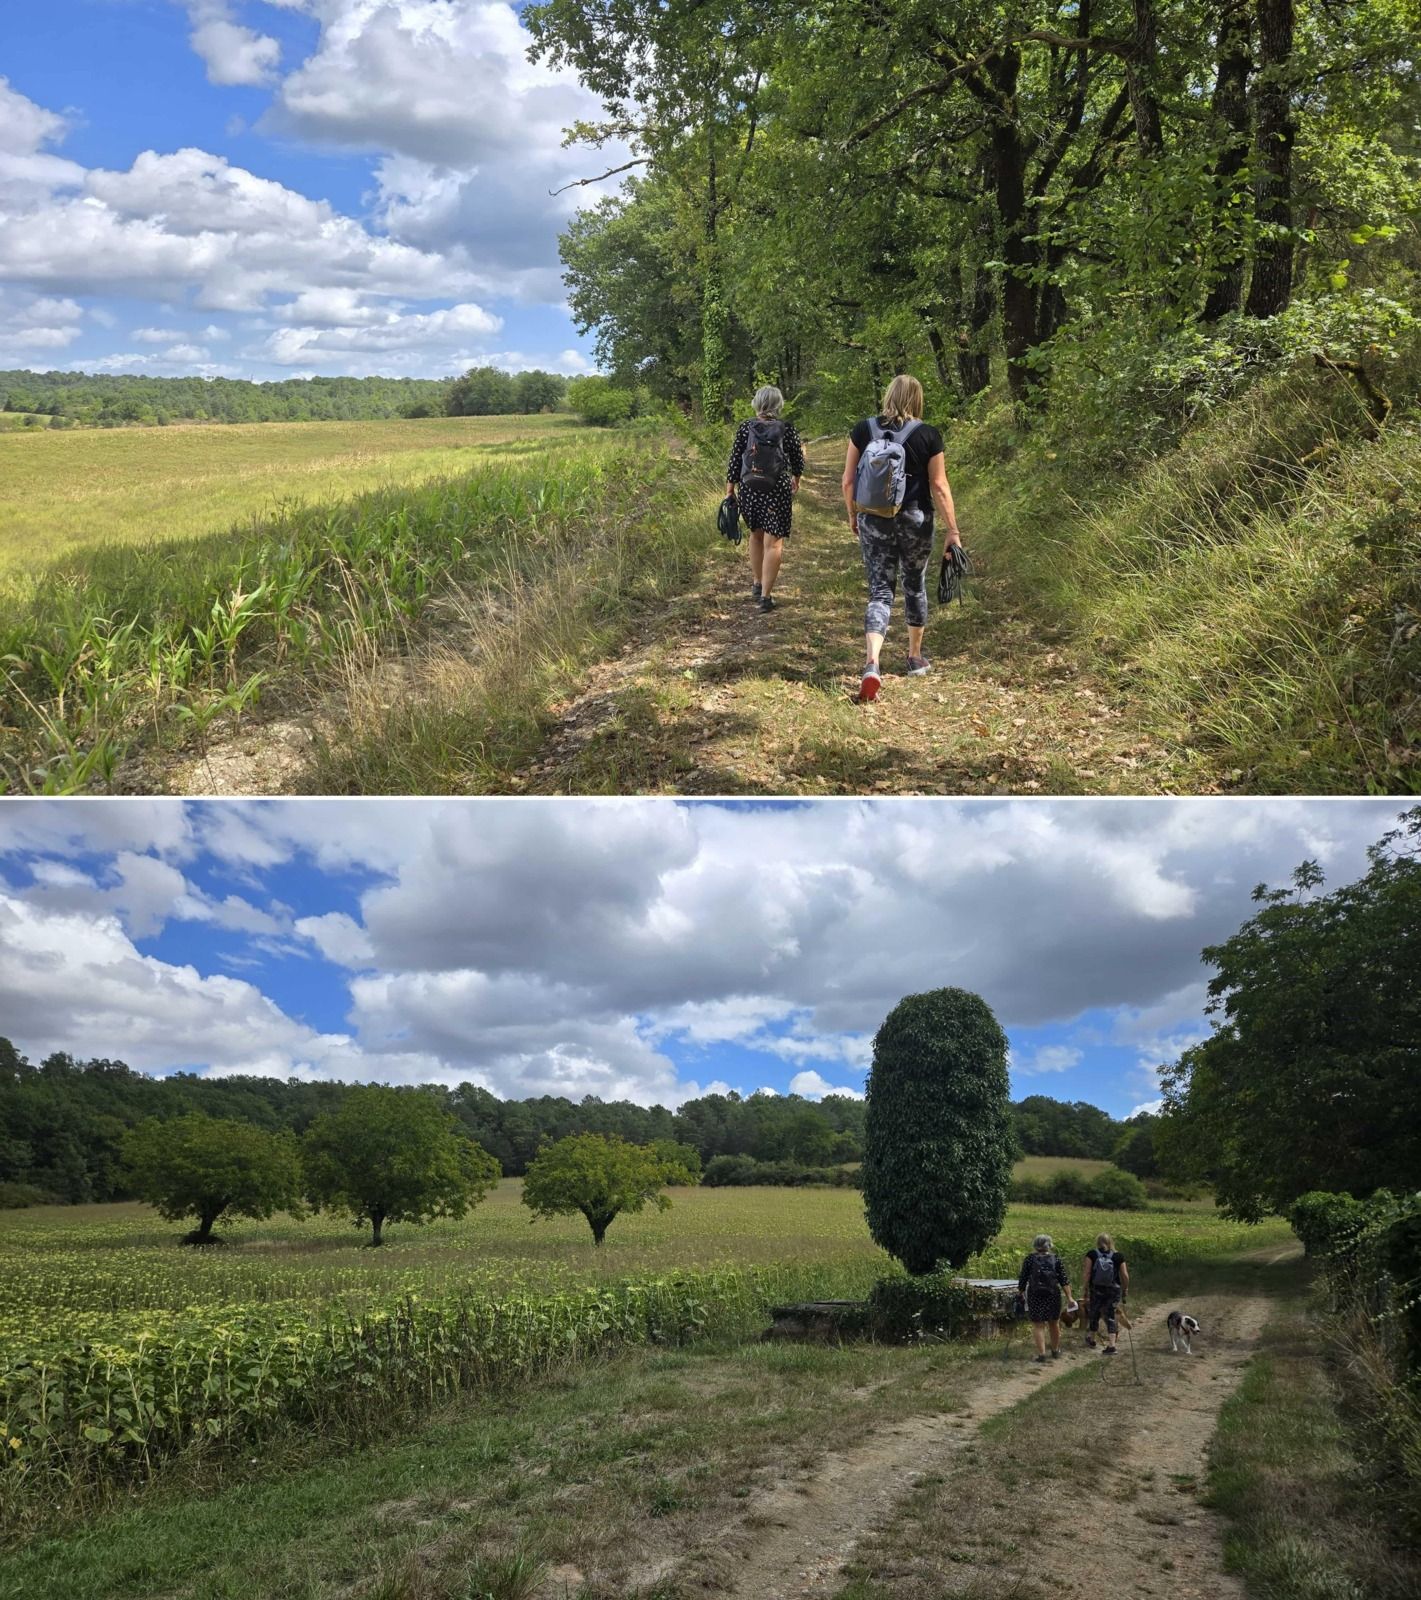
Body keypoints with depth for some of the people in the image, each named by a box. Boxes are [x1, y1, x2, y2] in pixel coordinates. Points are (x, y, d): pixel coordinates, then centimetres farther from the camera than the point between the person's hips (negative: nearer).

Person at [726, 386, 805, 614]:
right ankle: (765, 595, -5)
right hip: (777, 491, -3)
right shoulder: (787, 429, -4)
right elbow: (798, 460, 7)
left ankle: (757, 584, 32)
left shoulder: (745, 428, -1)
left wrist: (730, 492, 7)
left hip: (748, 490, 3)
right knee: (773, 542, 0)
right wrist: (796, 480, 26)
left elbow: (734, 462, -1)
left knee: (756, 535, 23)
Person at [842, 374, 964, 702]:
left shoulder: (863, 430, -1)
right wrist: (953, 530, -3)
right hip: (914, 521, -1)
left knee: (880, 591, 3)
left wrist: (853, 515, 17)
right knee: (915, 586, 19)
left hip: (873, 520, 1)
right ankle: (916, 658, 34)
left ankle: (871, 665, -18)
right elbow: (939, 487, -7)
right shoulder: (928, 435, -5)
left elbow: (848, 481, 2)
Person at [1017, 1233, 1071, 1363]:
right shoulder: (1057, 1260, 0)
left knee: (1038, 1325, 3)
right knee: (1054, 1323, 18)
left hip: (1035, 1297, -2)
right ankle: (1055, 1351, 30)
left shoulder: (1029, 1259, -3)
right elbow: (1064, 1280, -4)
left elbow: (1022, 1279, -1)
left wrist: (1019, 1293, 10)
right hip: (1053, 1296, 2)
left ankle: (1041, 1354, -2)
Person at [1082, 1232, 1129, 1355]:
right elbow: (1125, 1276, -4)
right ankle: (1111, 1345, -5)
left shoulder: (1091, 1254, -6)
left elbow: (1086, 1273, -13)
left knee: (1094, 1314, 17)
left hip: (1096, 1290, 0)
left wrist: (1086, 1285, 0)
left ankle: (1091, 1340, 36)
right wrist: (1125, 1289, 10)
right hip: (1114, 1290, 0)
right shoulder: (1118, 1256, -3)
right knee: (1111, 1317, 5)